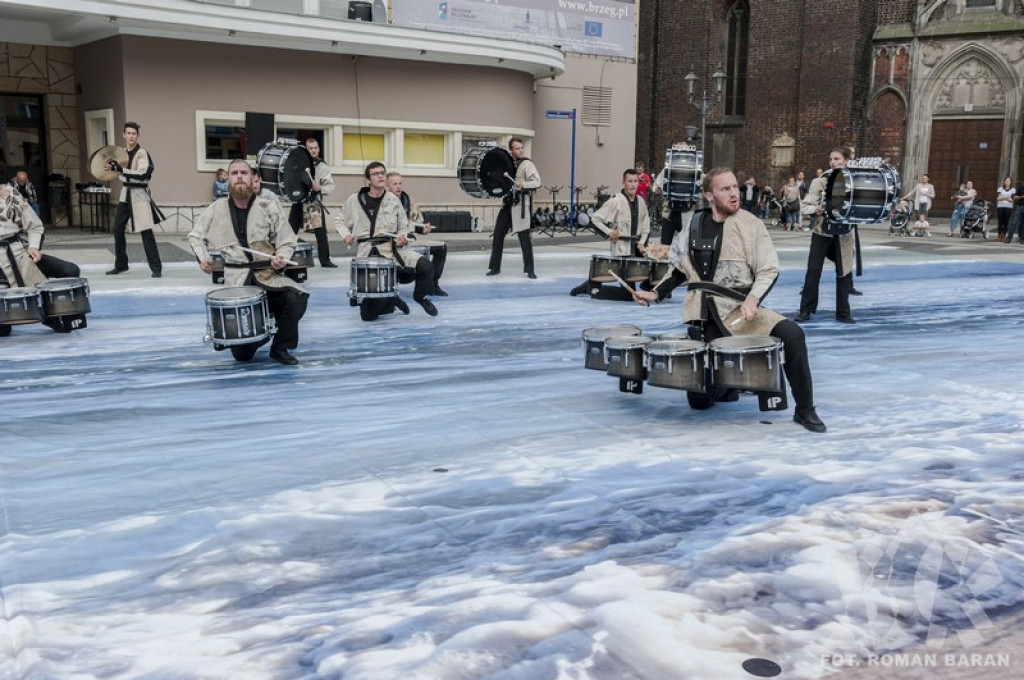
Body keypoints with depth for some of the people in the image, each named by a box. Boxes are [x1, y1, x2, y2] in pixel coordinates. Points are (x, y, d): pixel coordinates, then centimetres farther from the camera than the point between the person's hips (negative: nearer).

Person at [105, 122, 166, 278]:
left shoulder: (142, 153, -13)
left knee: (146, 232, -9)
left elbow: (142, 175, -25)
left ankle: (156, 267, -4)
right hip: (125, 194, 7)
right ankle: (121, 265, 24)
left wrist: (120, 169, -27)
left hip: (139, 195, -7)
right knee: (117, 230, 10)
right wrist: (114, 167, 7)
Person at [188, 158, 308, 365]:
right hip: (236, 279, 0)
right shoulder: (216, 209, 5)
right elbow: (195, 235, 18)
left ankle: (280, 347, -8)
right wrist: (203, 258, 1)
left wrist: (281, 258, -16)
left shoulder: (269, 207, 1)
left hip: (268, 274, 0)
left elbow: (286, 241, 5)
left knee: (296, 299, -34)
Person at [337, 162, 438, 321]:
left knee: (425, 266, -27)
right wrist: (345, 234, -3)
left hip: (392, 247, 2)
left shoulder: (394, 200, 8)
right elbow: (340, 221, 18)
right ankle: (389, 301, 28)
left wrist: (402, 237, -3)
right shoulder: (355, 200, 2)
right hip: (368, 251, -2)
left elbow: (403, 227, 19)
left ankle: (421, 296, 6)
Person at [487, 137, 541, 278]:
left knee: (524, 238, -5)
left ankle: (530, 270, 3)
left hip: (521, 205, -6)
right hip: (507, 203, 6)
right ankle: (495, 267, 18)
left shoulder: (527, 164, -8)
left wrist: (523, 185, -36)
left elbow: (536, 182, -19)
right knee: (498, 235, 7)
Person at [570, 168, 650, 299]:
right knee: (629, 294, -7)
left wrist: (642, 243, -1)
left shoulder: (640, 201, 8)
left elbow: (646, 227, 14)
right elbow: (594, 219, -8)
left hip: (636, 249, 7)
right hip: (621, 250, -7)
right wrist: (609, 232, -16)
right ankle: (593, 288, 8)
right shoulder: (616, 201, -10)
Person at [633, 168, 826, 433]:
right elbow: (680, 270, 17)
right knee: (699, 399, 0)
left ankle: (805, 410, -12)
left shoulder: (750, 224, -5)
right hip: (706, 317, 2)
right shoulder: (694, 225, 4)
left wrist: (753, 299, -25)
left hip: (741, 309, -2)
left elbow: (769, 271, -7)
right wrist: (656, 293, 5)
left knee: (791, 334, -31)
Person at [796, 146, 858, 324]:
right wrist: (816, 210, -26)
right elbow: (806, 206, -6)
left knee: (844, 272, 6)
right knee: (813, 271, 0)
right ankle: (806, 310, 9)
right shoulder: (820, 181, -3)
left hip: (844, 233, 1)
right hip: (822, 231, -1)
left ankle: (843, 312, 16)